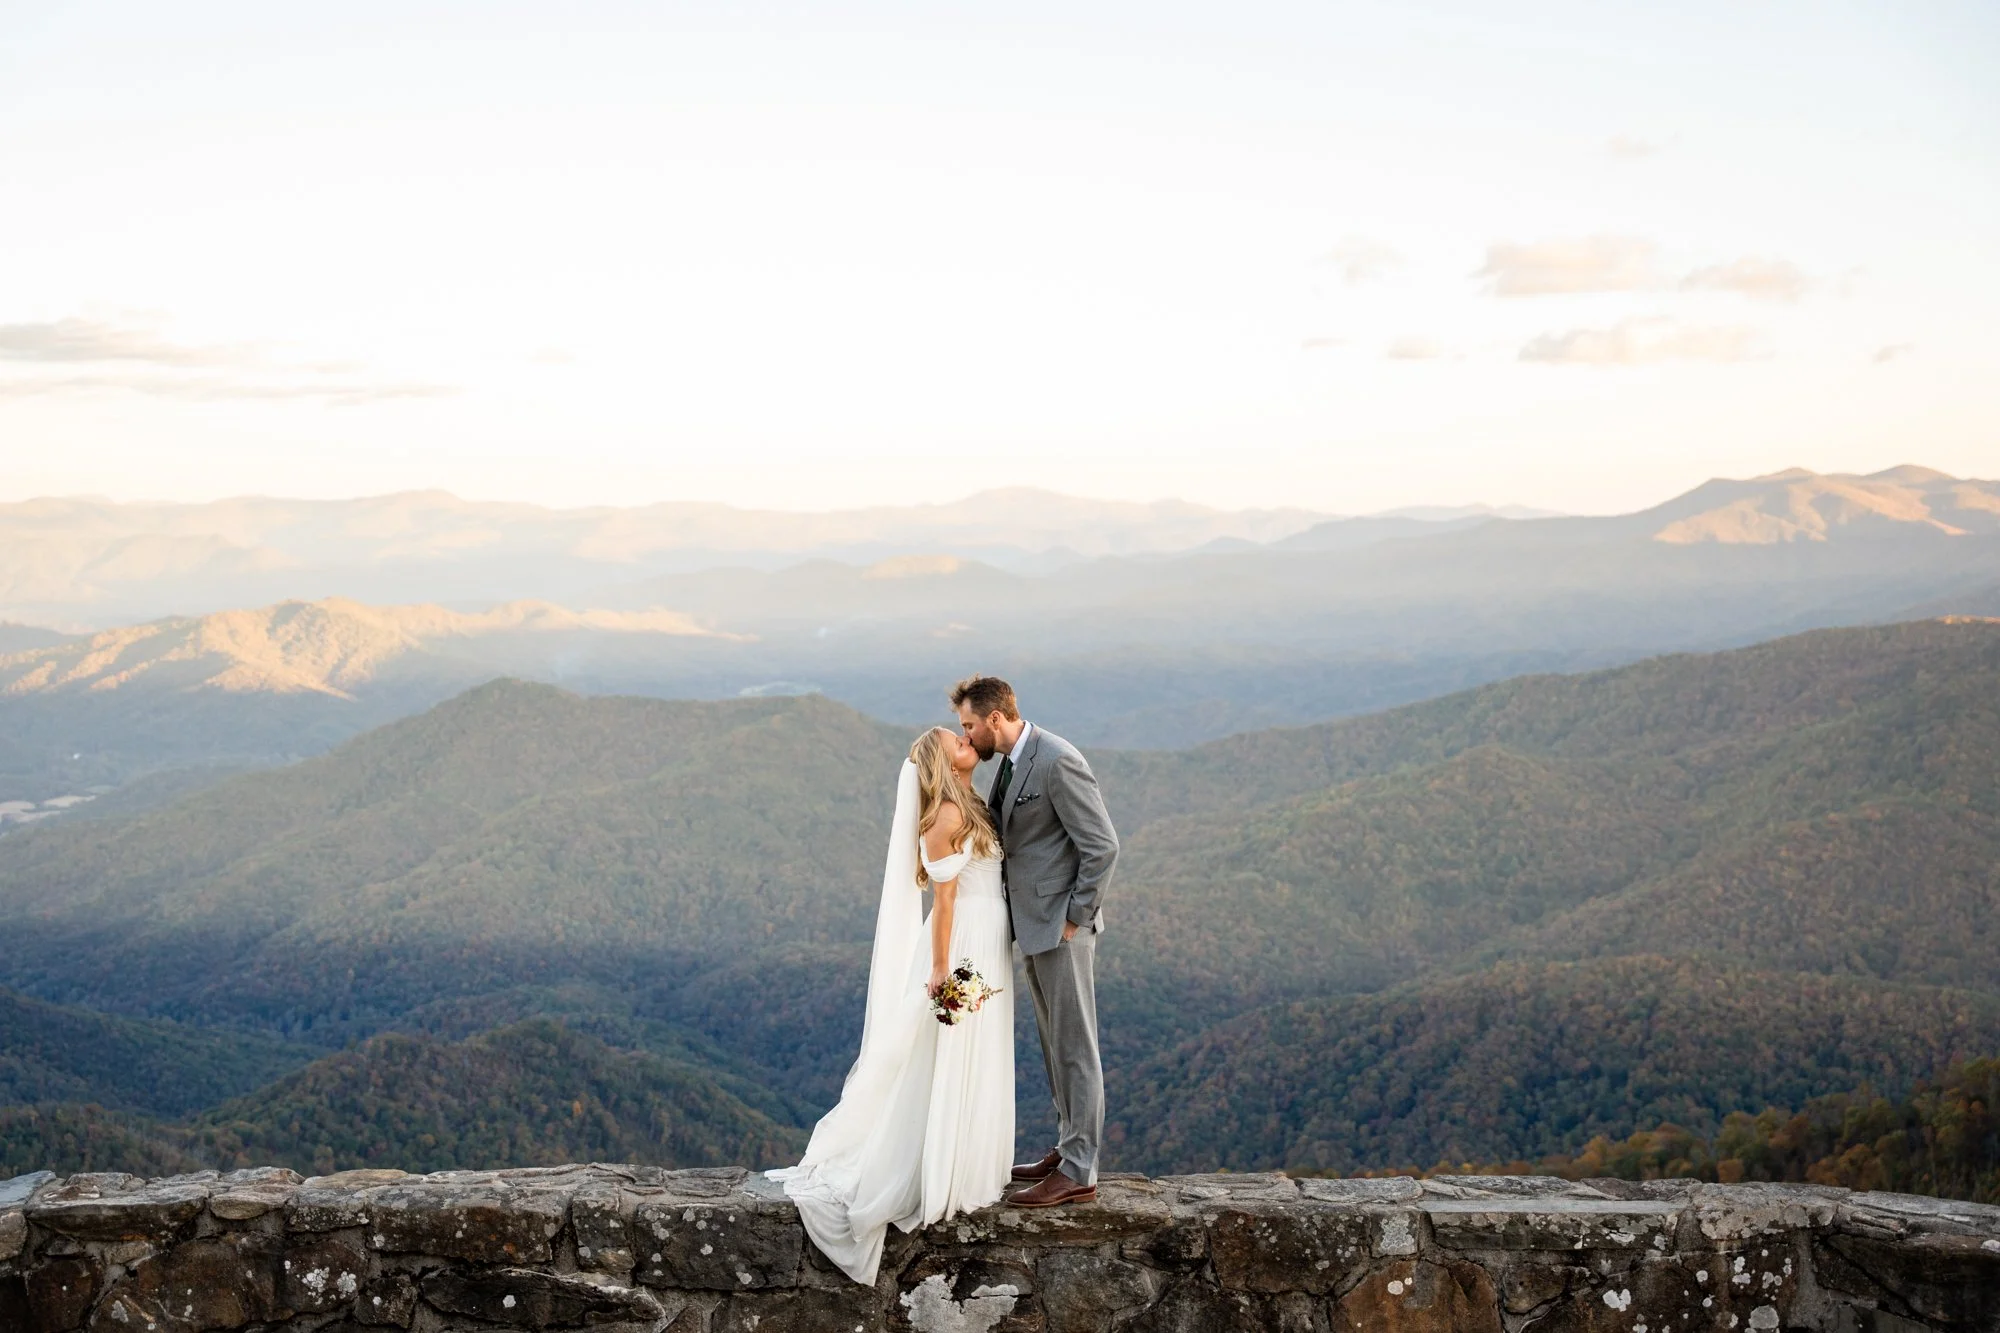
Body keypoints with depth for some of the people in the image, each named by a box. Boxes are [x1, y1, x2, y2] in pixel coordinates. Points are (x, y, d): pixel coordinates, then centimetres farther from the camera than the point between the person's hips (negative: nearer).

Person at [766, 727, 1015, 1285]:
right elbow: (943, 898, -17)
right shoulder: (947, 815, -15)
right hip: (965, 944, -9)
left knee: (977, 1064, 15)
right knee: (954, 1064, -2)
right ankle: (941, 1177, 5)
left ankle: (967, 1169, 24)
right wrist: (941, 970, -18)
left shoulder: (972, 808, 13)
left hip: (990, 946, 9)